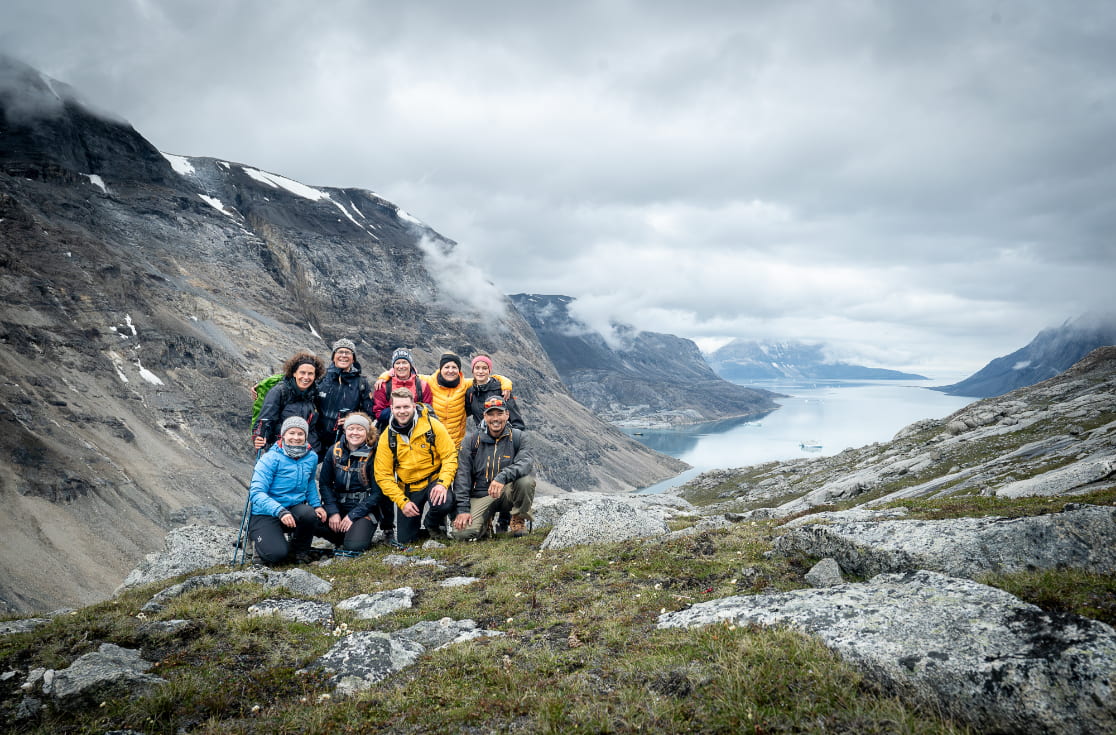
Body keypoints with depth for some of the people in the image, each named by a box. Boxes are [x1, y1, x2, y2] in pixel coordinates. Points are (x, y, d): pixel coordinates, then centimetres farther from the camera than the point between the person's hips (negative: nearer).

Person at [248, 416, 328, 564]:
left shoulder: (311, 457, 3)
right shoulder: (270, 459, -14)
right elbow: (256, 493, -21)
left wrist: (316, 504, 5)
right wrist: (280, 511, -35)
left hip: (294, 509, 4)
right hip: (265, 514, -4)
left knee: (310, 514, -32)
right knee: (276, 555, -26)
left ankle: (301, 551, -1)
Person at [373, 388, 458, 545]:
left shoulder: (432, 426, -12)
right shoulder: (387, 437, -6)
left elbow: (450, 457, -10)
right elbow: (383, 476, -5)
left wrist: (442, 483, -25)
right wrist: (402, 501, -14)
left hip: (434, 480, -2)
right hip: (407, 489, 2)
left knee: (444, 505, -35)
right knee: (405, 540, 2)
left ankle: (432, 525, 2)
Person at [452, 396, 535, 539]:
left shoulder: (519, 437, -1)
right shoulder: (472, 441, 4)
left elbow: (525, 462, -21)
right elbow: (462, 475, -1)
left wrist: (503, 477, -40)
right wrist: (463, 509, -11)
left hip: (508, 492, -1)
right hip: (481, 495, 1)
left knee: (526, 480, -33)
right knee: (462, 532, -23)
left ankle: (519, 519, -4)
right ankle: (486, 521, 14)